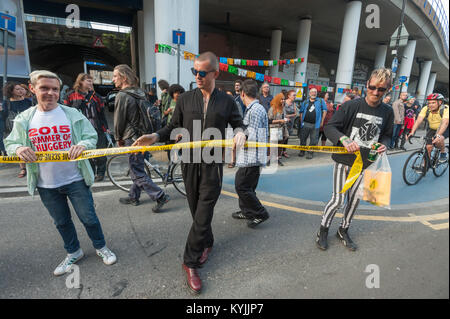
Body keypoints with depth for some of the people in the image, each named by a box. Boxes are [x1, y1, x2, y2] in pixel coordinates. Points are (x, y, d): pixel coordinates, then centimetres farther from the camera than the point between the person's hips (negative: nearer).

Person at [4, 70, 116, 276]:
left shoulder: (73, 114, -3)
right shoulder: (24, 119, 3)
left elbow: (92, 137, -4)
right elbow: (10, 143, 6)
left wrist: (83, 145, -27)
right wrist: (18, 149, -17)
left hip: (75, 180, -2)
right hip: (46, 185, 3)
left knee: (88, 217, 7)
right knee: (61, 222, 19)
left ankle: (101, 247, 32)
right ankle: (73, 252, 41)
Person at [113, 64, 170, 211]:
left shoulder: (122, 95, -15)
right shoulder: (140, 93, 10)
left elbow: (119, 120, -12)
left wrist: (118, 138, 4)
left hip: (132, 138, -9)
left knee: (138, 173, -1)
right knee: (138, 169, 18)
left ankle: (160, 196, -2)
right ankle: (133, 197, 32)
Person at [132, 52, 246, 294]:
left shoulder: (226, 101, 3)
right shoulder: (185, 99, 5)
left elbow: (238, 124, 12)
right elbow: (174, 127, 8)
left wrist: (239, 133, -11)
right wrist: (155, 137, -8)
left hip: (213, 165, -2)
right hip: (189, 163, 2)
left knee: (203, 213, -2)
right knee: (197, 210, 14)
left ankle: (190, 261, 13)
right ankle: (207, 243, 39)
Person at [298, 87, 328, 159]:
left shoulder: (321, 101, 7)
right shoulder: (305, 102, 10)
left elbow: (324, 110, 8)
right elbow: (301, 112, 11)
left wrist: (322, 121, 2)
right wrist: (301, 121, 1)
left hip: (315, 125, -1)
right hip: (305, 124, 1)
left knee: (313, 140, 4)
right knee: (302, 138, 7)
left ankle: (310, 153, 15)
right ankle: (302, 151, 22)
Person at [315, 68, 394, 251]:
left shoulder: (387, 112, 2)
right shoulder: (352, 106, -11)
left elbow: (387, 134, 15)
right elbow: (330, 127, -15)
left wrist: (384, 145, -8)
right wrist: (344, 140, -34)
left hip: (365, 164, 5)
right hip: (344, 161, -4)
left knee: (354, 200, 15)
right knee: (338, 199, -2)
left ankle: (343, 230, 37)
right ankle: (323, 230, 22)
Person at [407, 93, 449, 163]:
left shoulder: (445, 109, -27)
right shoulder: (426, 109, -18)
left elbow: (445, 123, -41)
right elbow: (418, 120, -29)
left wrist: (438, 135, -56)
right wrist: (412, 132, -44)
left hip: (445, 129, -3)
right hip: (432, 129, 3)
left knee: (438, 140, -32)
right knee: (428, 147, -5)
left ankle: (443, 153, -2)